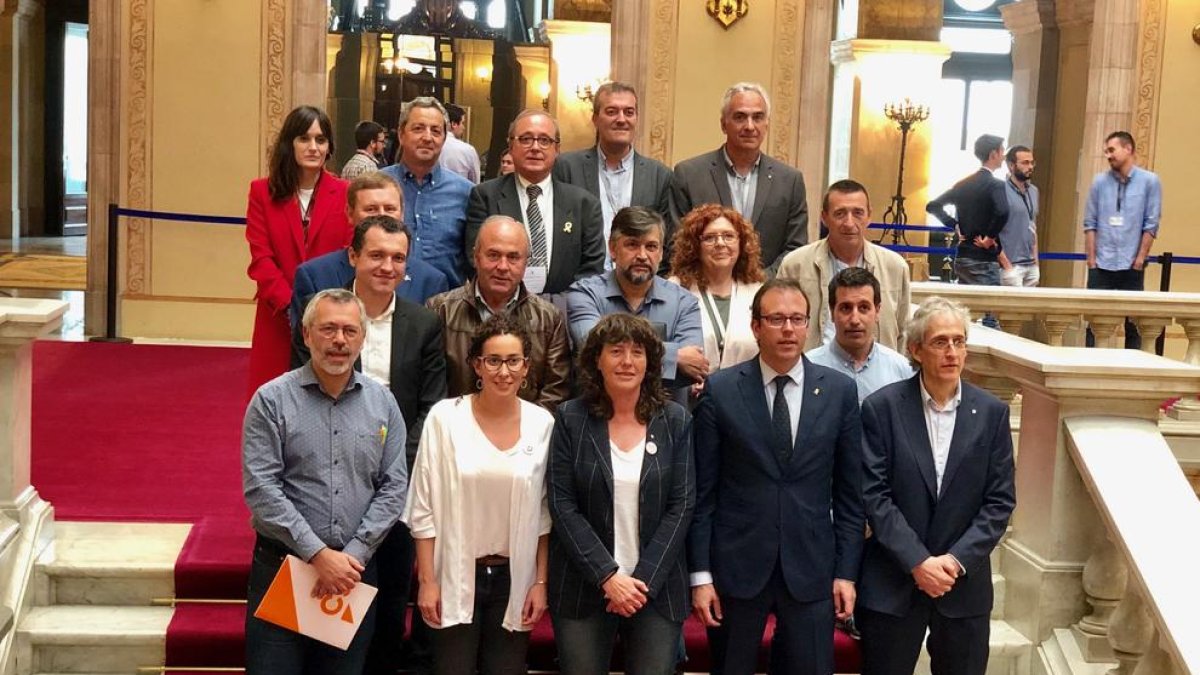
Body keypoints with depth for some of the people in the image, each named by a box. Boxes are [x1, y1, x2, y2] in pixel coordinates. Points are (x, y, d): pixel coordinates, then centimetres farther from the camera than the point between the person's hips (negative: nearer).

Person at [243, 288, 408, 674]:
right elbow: (260, 489, -11)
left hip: (355, 570, 3)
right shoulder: (272, 400, -4)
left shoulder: (382, 403, 5)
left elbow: (393, 488, 2)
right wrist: (318, 554, -16)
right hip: (282, 565, -3)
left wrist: (353, 555, -9)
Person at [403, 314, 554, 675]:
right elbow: (424, 506, -5)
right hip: (455, 577, -2)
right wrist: (426, 581, -7)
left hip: (514, 579, 2)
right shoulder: (445, 417, -7)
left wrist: (541, 582, 3)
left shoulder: (542, 424, -1)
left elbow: (545, 513, 5)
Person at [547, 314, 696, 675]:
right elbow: (562, 505, -6)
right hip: (583, 588, 0)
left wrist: (644, 579, -11)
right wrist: (608, 576, -13)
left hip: (656, 587, 1)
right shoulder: (571, 418, -2)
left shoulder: (676, 421, 2)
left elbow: (681, 506, -2)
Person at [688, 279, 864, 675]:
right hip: (736, 567, -1)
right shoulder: (720, 390, -3)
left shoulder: (839, 391, 2)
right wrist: (700, 574, -5)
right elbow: (702, 492, -2)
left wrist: (847, 571, 1)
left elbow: (849, 491, 4)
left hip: (811, 568, 1)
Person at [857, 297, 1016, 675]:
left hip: (965, 584, 2)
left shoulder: (991, 412, 2)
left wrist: (957, 560, -11)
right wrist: (918, 562, -15)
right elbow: (874, 494, -9)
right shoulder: (882, 407, -5)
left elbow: (1000, 500, 0)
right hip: (892, 583, -2)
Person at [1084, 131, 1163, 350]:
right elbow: (1090, 223, 6)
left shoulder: (1149, 181, 0)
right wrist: (1091, 259, 0)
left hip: (1131, 267, -2)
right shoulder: (1100, 181, 5)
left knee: (1133, 324, 4)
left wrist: (1140, 260, -6)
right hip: (1101, 266, 2)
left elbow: (1151, 225, -1)